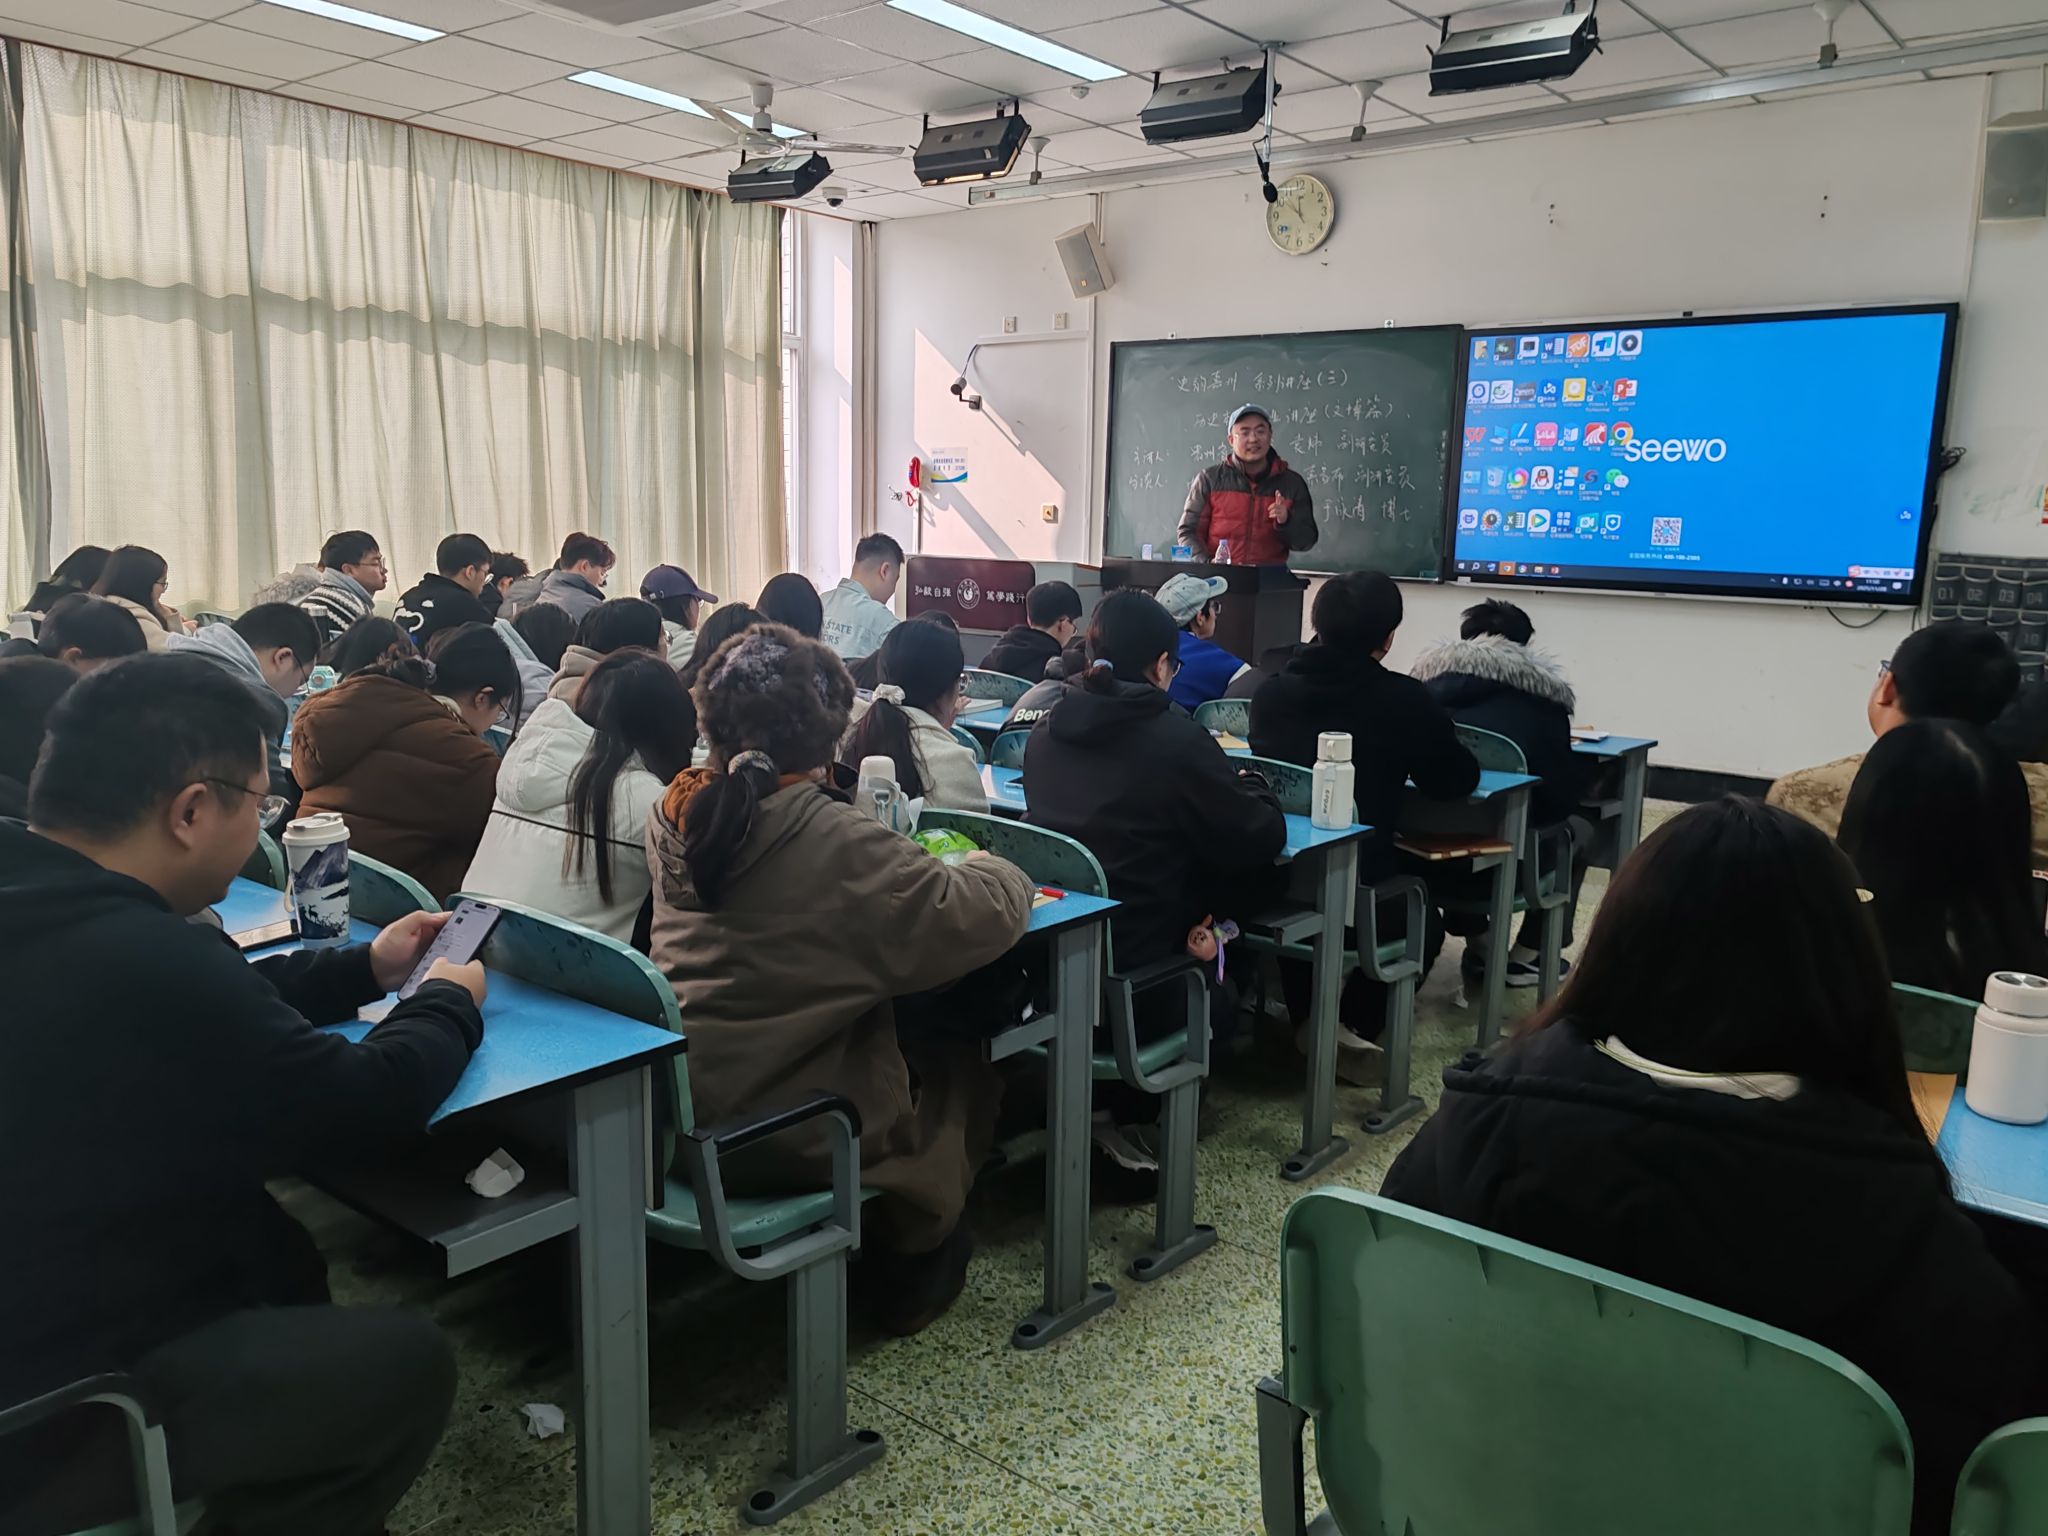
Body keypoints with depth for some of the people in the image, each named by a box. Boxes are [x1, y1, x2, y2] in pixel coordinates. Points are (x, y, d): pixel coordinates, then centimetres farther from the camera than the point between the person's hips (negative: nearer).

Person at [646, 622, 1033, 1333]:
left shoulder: (674, 815, -5)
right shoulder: (838, 841, -25)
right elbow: (984, 915, -19)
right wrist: (990, 869, 3)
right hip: (791, 1136, -7)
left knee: (904, 1035, 28)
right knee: (964, 1059, 18)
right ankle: (909, 1260, 31)